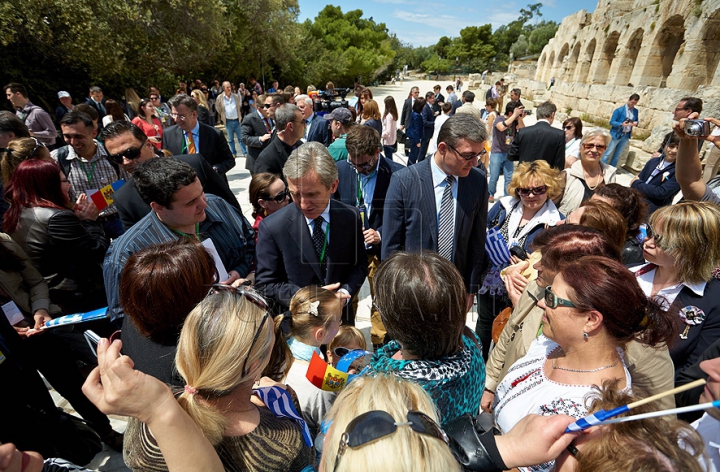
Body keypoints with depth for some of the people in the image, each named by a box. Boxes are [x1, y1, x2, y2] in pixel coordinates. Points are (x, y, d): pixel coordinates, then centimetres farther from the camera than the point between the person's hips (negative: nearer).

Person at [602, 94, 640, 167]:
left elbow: (636, 121, 18)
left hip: (626, 136, 6)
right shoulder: (619, 110, -10)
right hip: (616, 134, -6)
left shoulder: (635, 111, 7)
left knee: (618, 154, 12)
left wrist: (635, 123, -7)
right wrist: (622, 124, -27)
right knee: (608, 153, -3)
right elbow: (611, 122, -11)